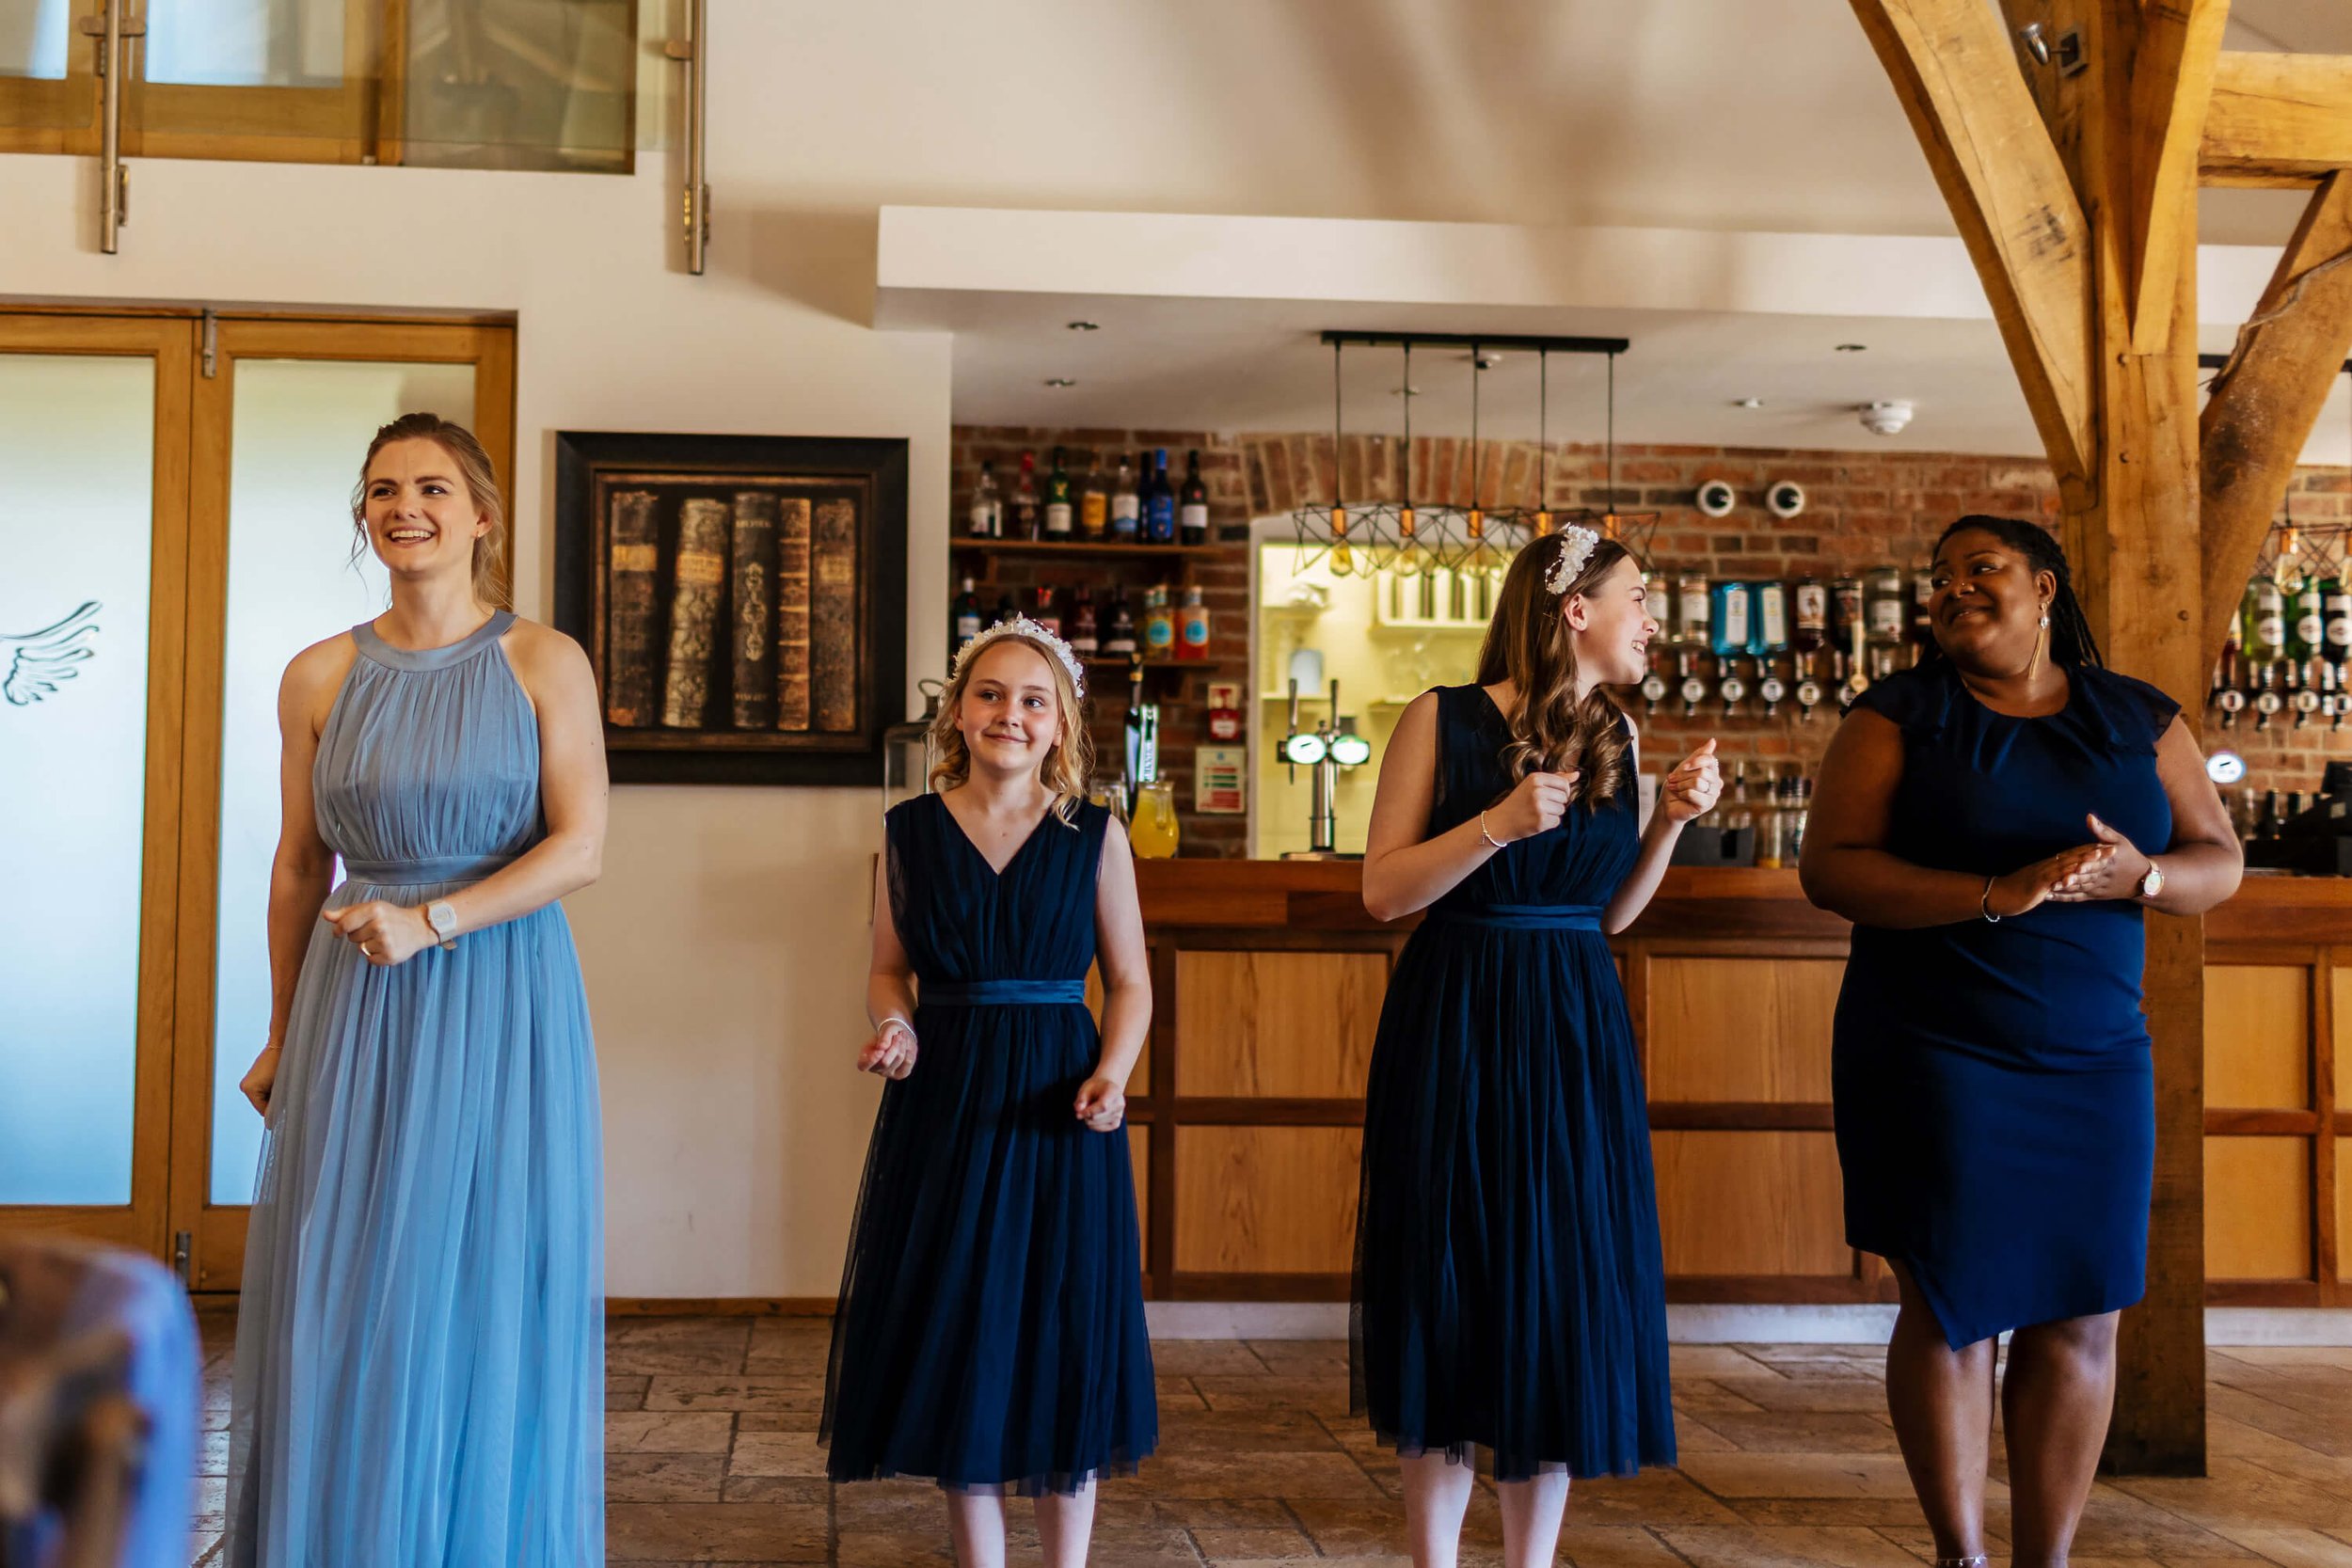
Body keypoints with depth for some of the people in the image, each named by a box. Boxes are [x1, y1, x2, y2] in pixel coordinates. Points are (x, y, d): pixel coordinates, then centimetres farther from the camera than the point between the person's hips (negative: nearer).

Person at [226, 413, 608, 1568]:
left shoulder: (543, 664, -1)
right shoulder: (320, 678, 6)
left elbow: (581, 846, -7)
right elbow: (299, 867, 11)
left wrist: (433, 922, -17)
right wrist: (284, 1036, 14)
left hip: (501, 1006, -2)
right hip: (356, 1013, 2)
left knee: (487, 1301, 3)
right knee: (343, 1310, 4)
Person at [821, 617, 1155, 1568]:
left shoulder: (1095, 835, 1)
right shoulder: (910, 831, 4)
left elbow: (1130, 981, 3)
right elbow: (889, 970, 10)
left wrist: (1111, 1074, -13)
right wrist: (895, 1027, -10)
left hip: (1056, 1102, -1)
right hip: (944, 1098, 1)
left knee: (1063, 1326, 3)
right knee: (956, 1327, 5)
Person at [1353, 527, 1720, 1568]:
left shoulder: (1615, 736, 8)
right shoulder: (1444, 720, -6)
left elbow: (1609, 913, 13)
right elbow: (1382, 890, -10)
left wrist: (1671, 819, 0)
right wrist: (1500, 825, -21)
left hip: (1572, 1039, 4)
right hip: (1453, 1036, -4)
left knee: (1562, 1297, 4)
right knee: (1449, 1296, 2)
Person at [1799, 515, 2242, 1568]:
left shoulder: (2141, 720, 9)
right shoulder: (1898, 718, 0)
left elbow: (2219, 862, 9)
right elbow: (1830, 868, -10)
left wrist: (2138, 876, -15)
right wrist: (1998, 895, -21)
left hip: (2095, 1060, 3)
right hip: (1934, 1059, -3)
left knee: (2079, 1319, 3)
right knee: (1949, 1312, 0)